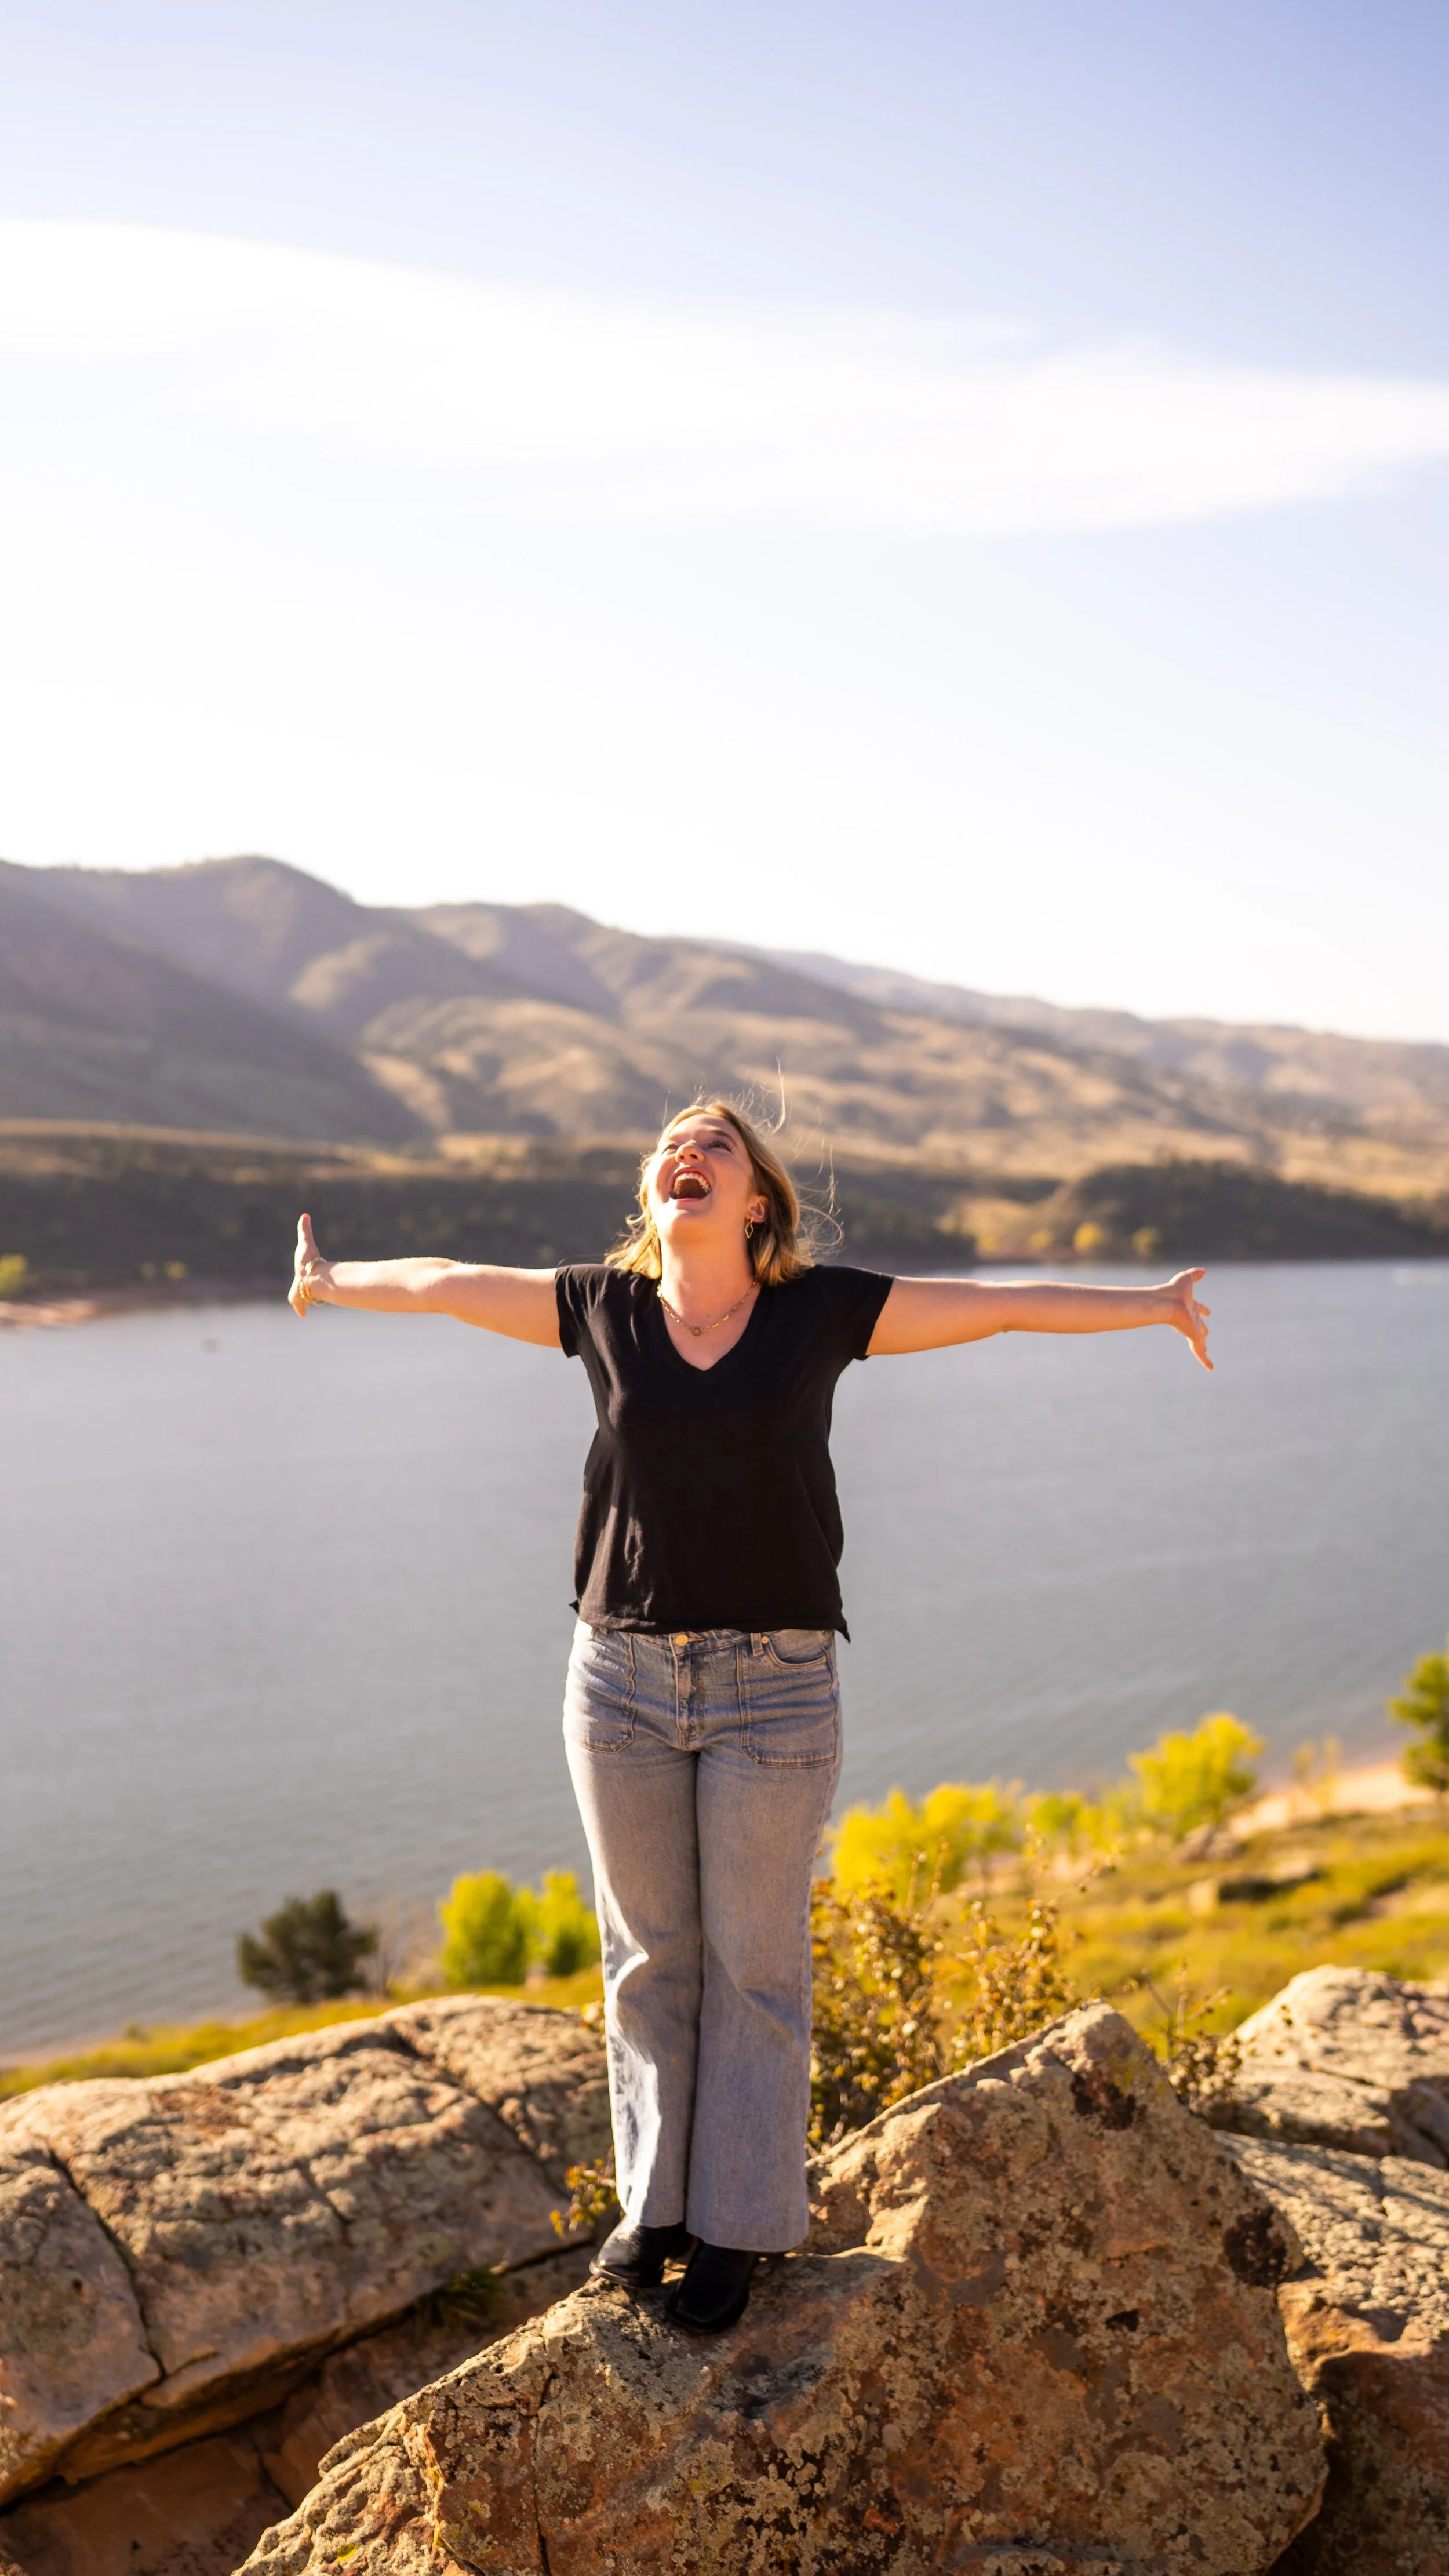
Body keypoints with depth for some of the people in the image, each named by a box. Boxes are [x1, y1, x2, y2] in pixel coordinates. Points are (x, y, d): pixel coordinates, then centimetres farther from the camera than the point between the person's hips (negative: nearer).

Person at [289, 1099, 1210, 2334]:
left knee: (754, 1962, 7)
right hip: (623, 1679, 2)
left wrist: (1151, 1305, -1)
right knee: (648, 1955, 13)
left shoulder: (822, 1309, -4)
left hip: (775, 1688, -2)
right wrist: (333, 1281, 30)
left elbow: (1001, 1302, 0)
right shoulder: (601, 1307, 1)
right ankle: (656, 2199, 31)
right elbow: (451, 1284, 16)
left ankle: (736, 2228, 23)